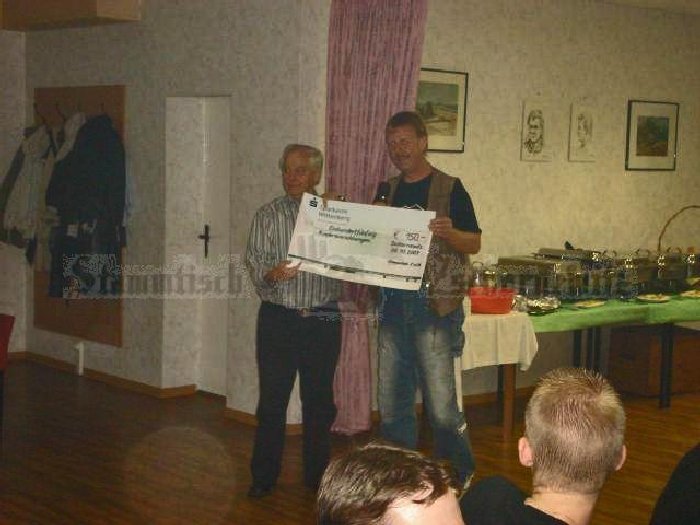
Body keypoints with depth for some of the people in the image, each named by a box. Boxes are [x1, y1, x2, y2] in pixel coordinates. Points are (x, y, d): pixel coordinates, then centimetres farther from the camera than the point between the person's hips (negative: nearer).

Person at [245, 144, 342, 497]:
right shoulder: (267, 216, 4)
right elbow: (255, 267, -5)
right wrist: (273, 274, -26)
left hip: (323, 320, 1)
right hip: (279, 319, -1)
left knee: (319, 402, 8)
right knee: (272, 401, 1)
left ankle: (317, 476, 21)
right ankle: (263, 477, 12)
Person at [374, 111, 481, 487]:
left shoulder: (449, 189, -2)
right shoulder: (388, 191, 15)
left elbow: (475, 244, -5)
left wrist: (449, 233, -25)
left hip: (434, 306, -6)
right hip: (392, 305, 6)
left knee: (441, 405, -7)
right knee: (392, 403, 9)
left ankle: (461, 479, 10)